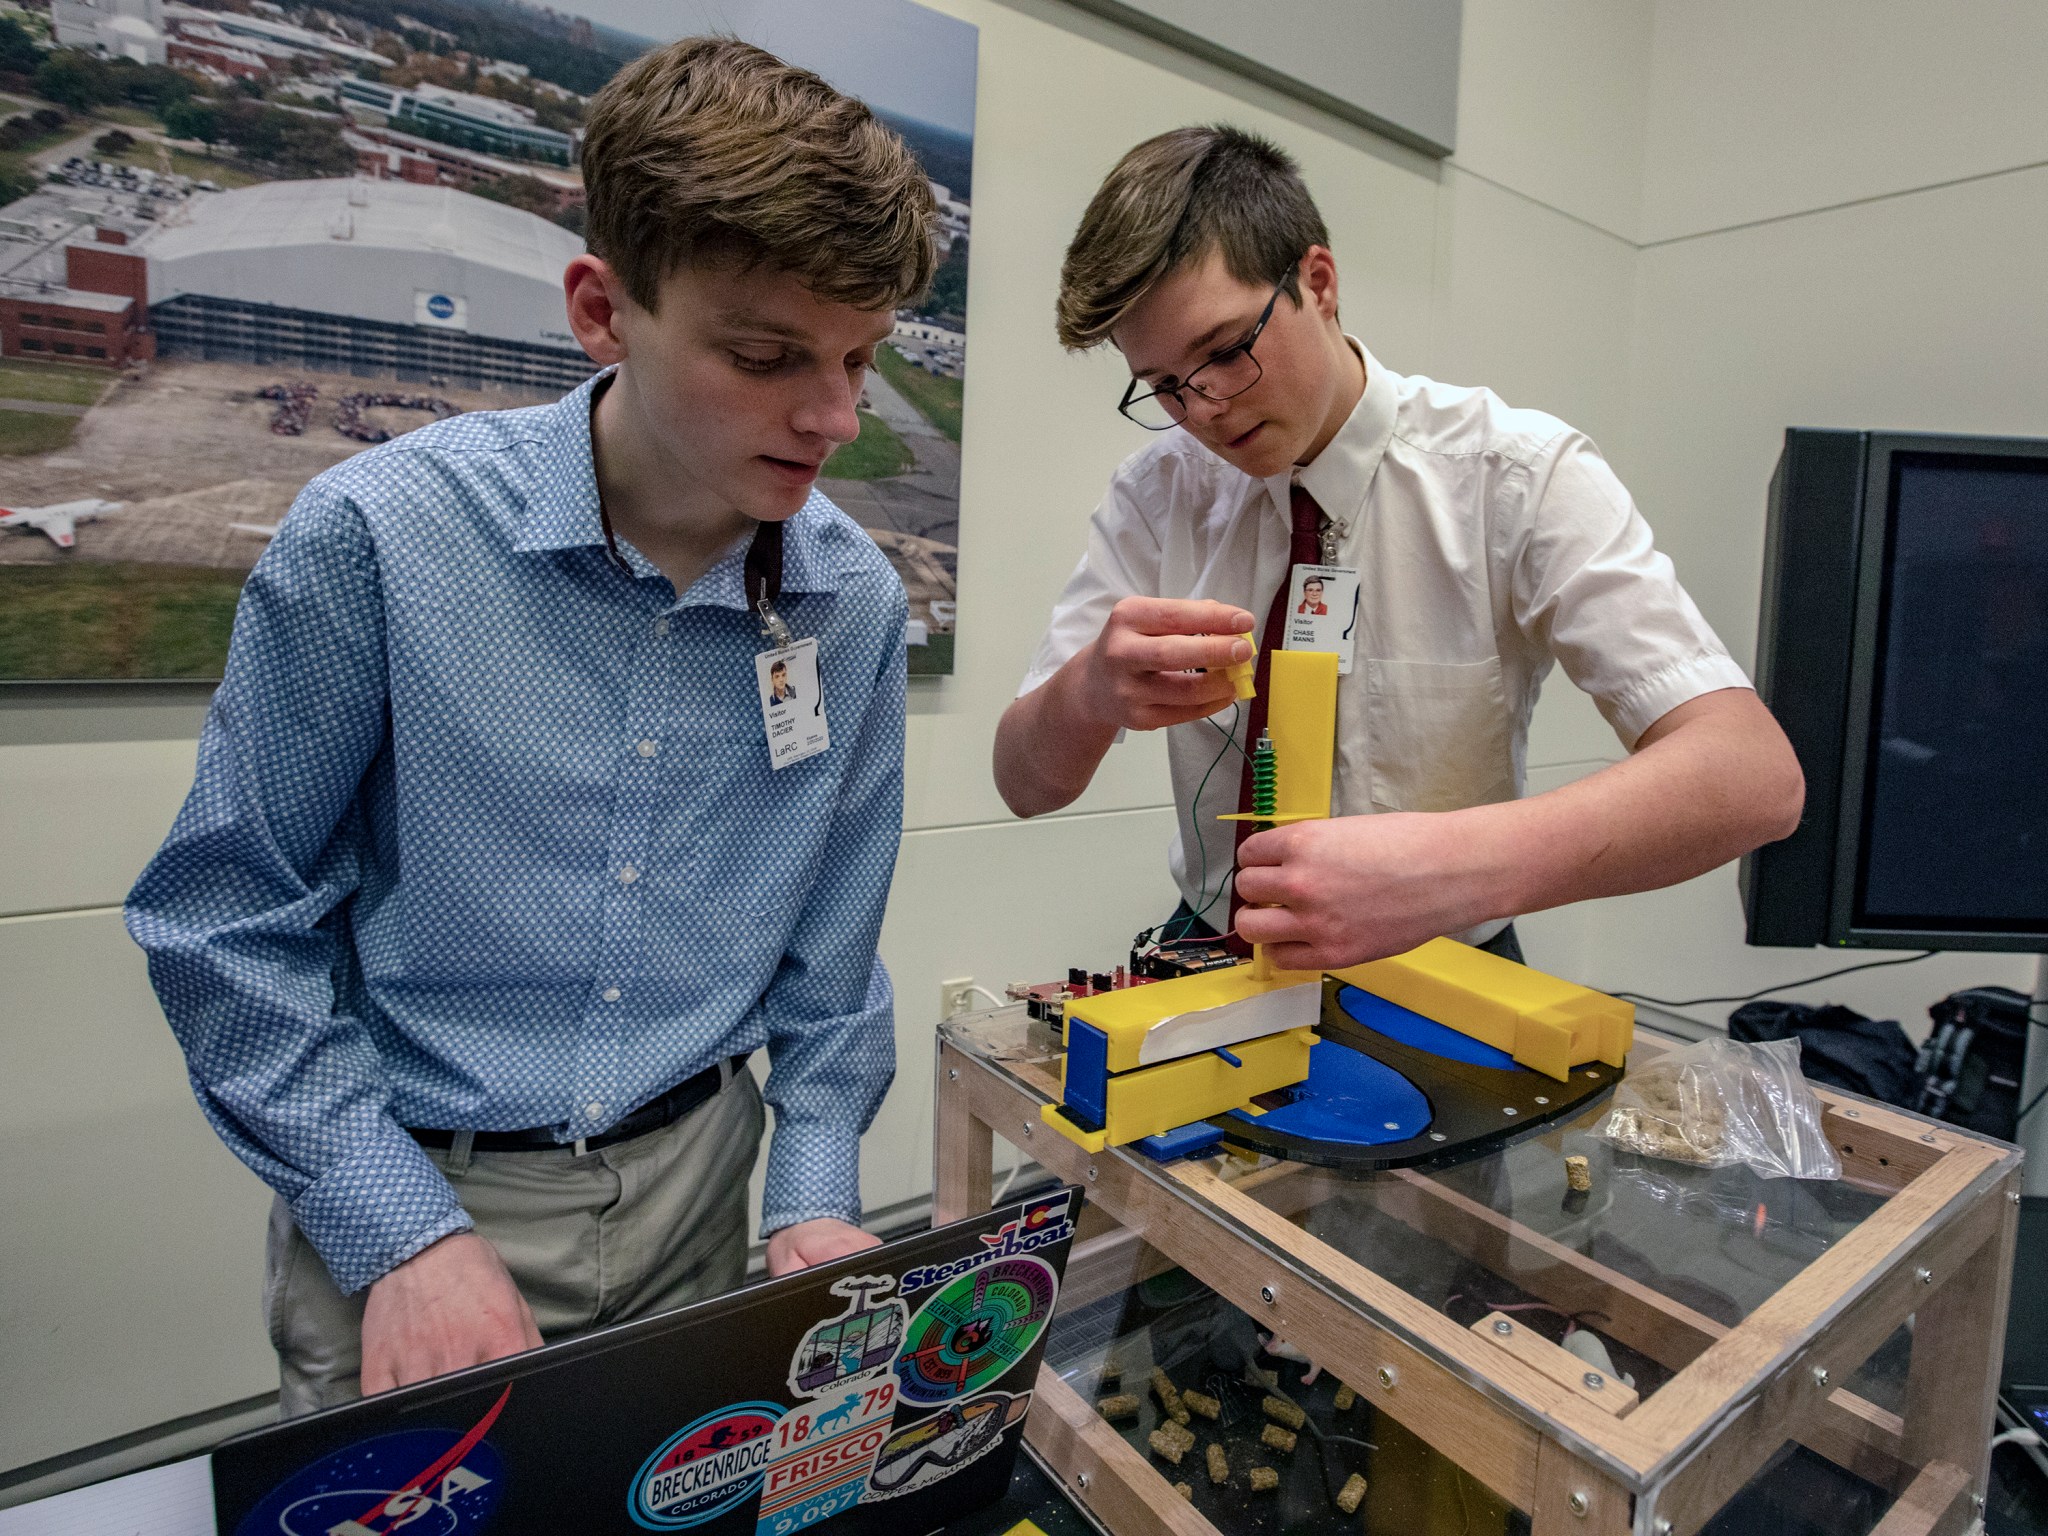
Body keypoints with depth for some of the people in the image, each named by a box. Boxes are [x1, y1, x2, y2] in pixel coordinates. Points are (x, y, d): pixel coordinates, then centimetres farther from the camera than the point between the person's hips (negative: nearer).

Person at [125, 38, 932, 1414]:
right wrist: (401, 1234, -13)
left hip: (692, 1188, 4)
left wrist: (816, 1196, -4)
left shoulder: (856, 600, -9)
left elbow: (830, 946, 1)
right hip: (403, 1200, -3)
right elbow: (226, 925, -10)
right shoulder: (377, 537, -18)